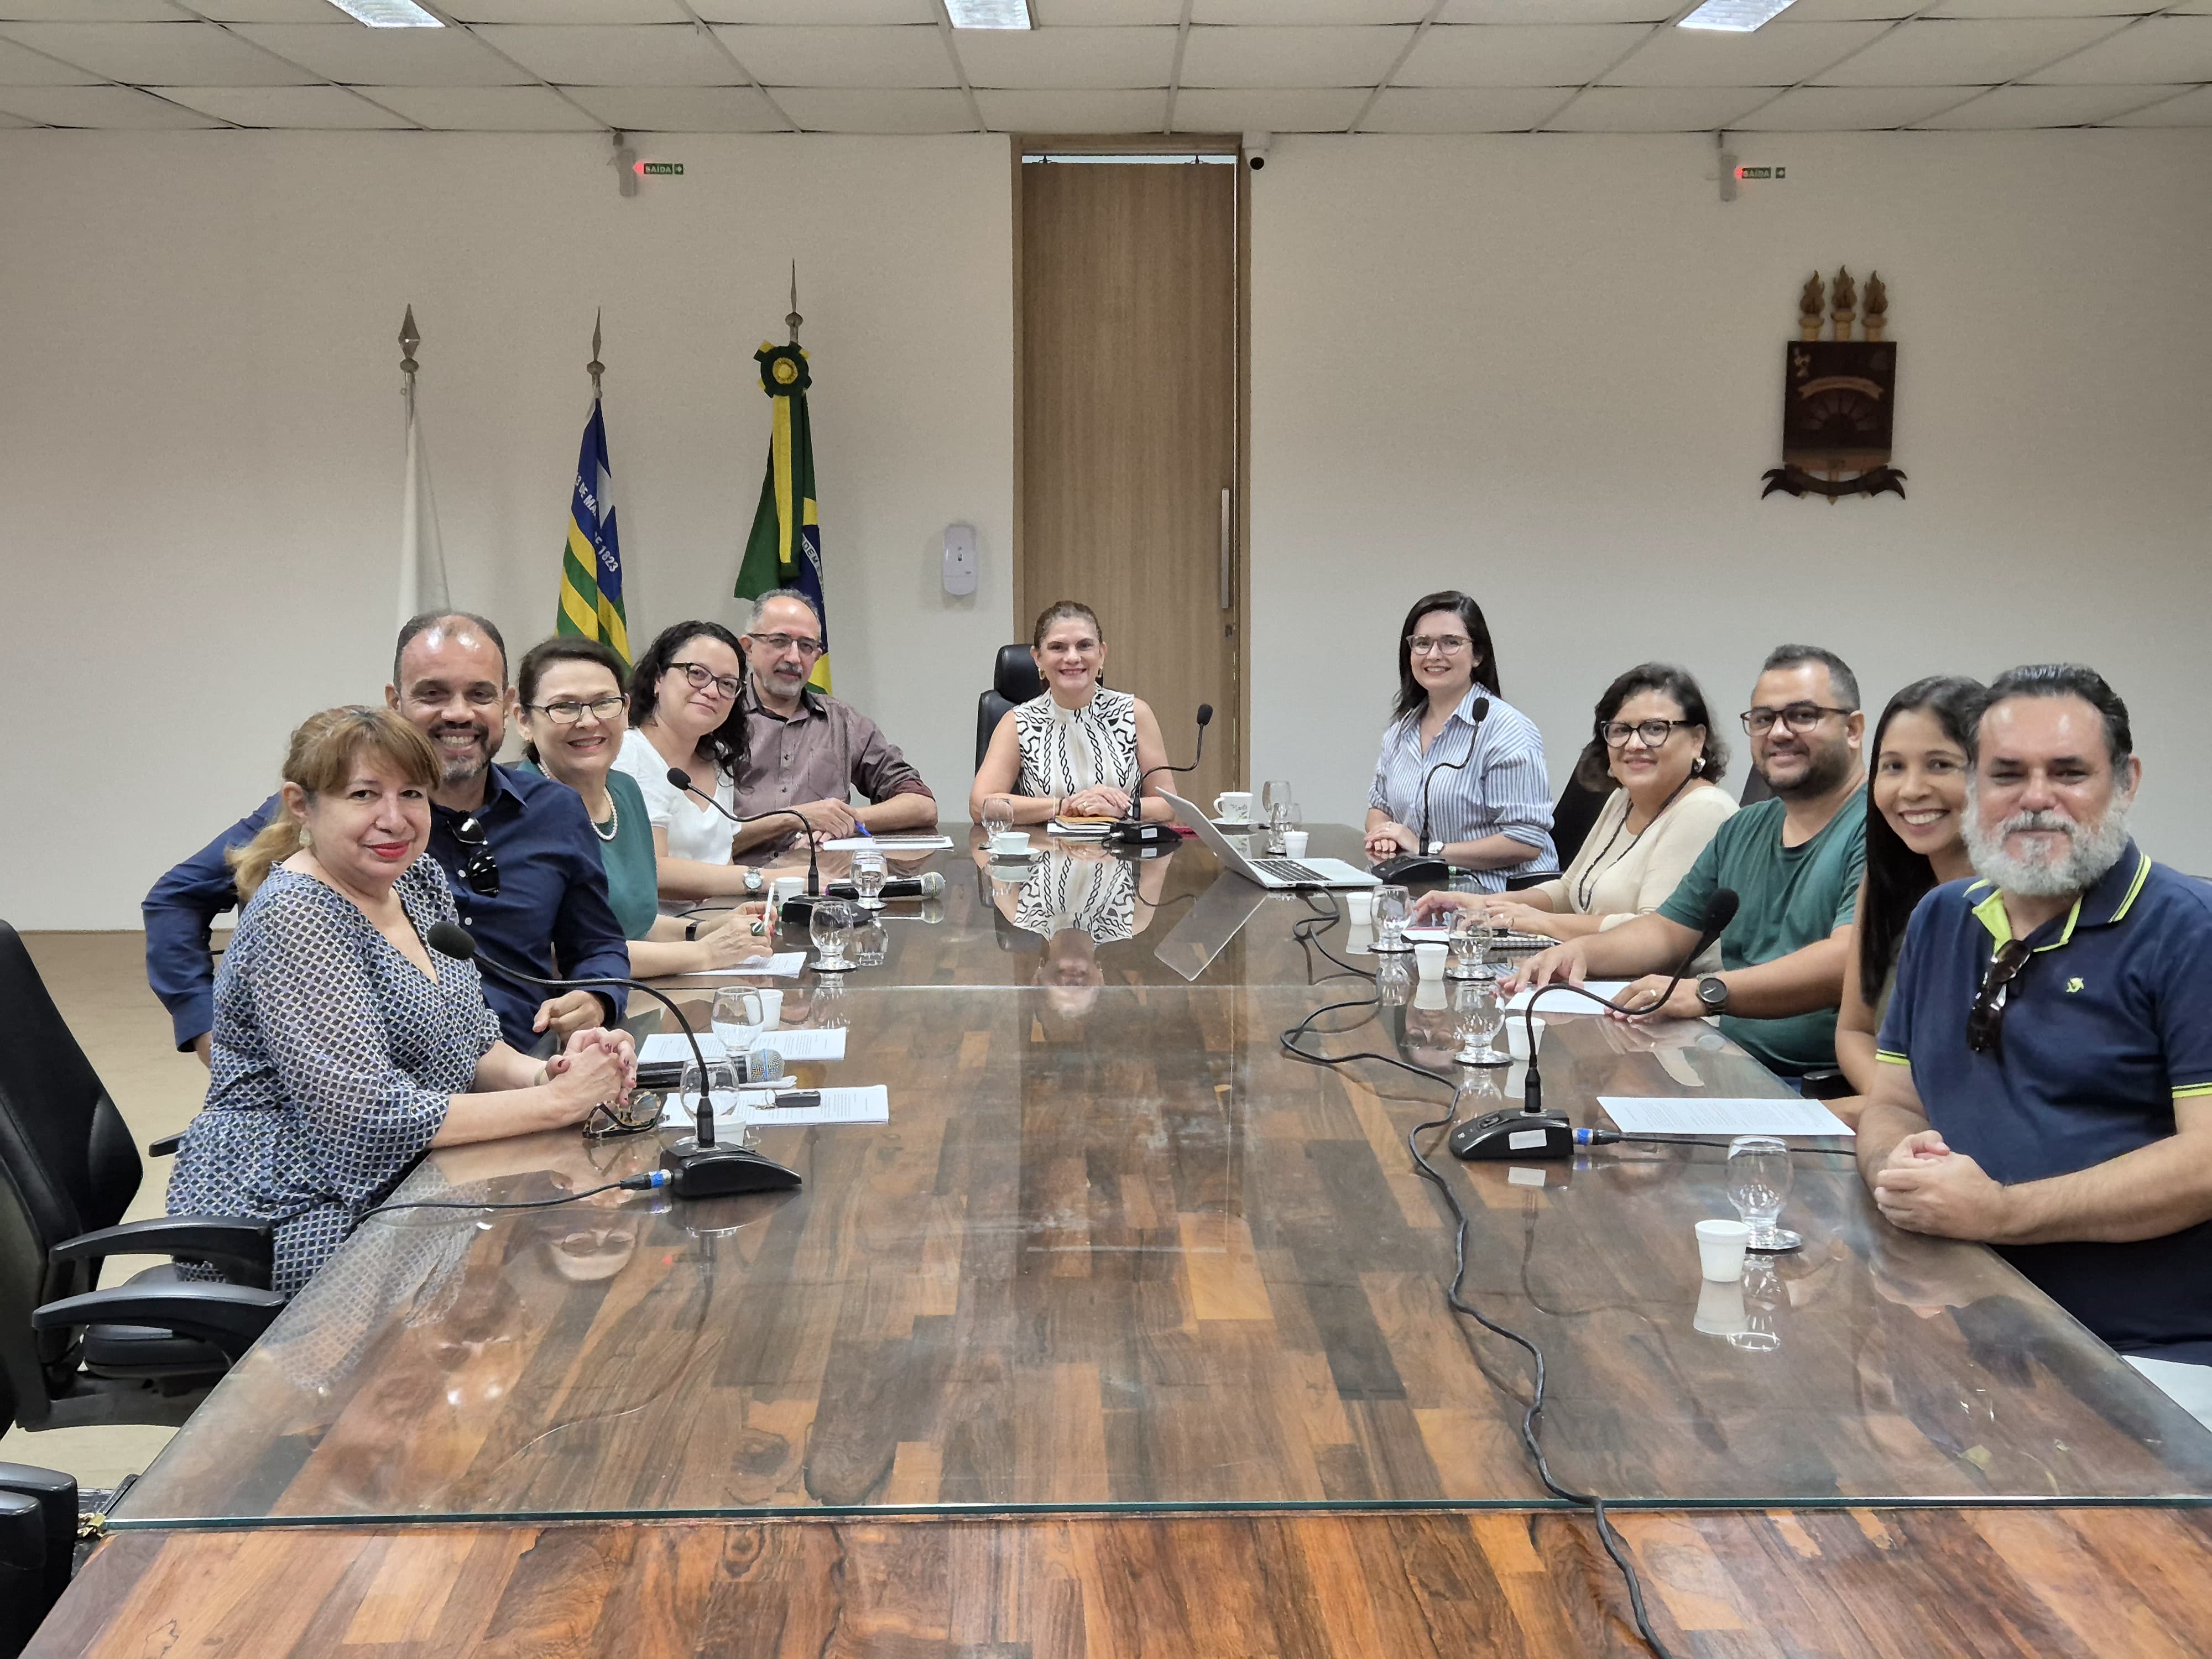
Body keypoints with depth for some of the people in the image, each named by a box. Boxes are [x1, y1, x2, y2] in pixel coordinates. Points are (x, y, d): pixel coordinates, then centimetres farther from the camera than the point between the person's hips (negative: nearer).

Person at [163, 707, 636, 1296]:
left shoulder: (420, 881, 6)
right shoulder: (295, 916, -19)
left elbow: (475, 1046, 12)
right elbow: (365, 1115, -26)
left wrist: (545, 1073, -10)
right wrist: (555, 1102, -23)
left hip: (397, 1193, 8)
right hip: (295, 1221, -8)